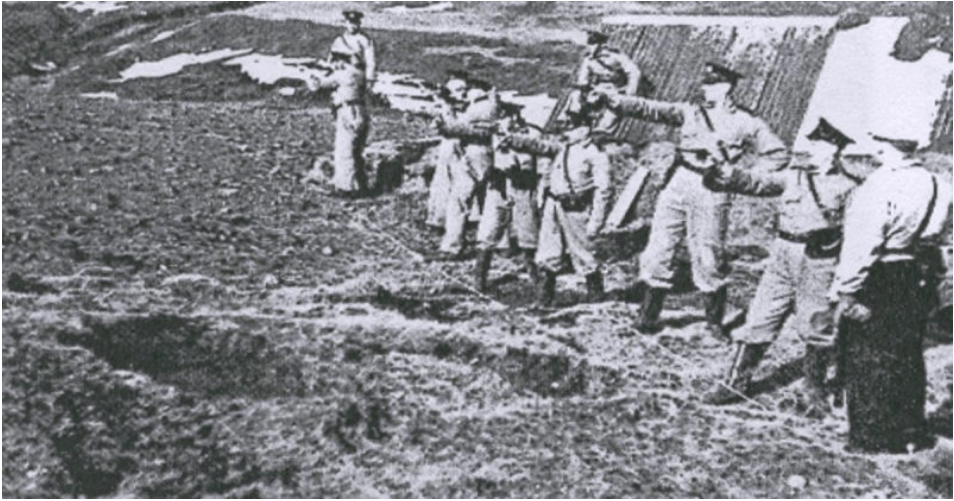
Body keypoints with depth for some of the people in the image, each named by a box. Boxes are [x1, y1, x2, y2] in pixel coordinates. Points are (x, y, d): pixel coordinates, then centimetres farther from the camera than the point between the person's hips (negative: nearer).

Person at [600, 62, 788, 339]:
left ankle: (715, 321, 19)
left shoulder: (745, 123, 6)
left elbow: (778, 154, 9)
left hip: (711, 193, -3)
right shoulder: (690, 112, 13)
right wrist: (616, 100, -13)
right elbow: (652, 109, 1)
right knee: (659, 251, 0)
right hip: (677, 186, 3)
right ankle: (649, 314, 11)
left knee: (708, 259, 1)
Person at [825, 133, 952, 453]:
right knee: (906, 358, 17)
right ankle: (911, 431, 28)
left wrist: (844, 291, -16)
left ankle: (872, 438, 12)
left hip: (876, 283, -7)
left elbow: (862, 247, -21)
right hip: (911, 279, 8)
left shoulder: (880, 187, -21)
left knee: (867, 363, 4)